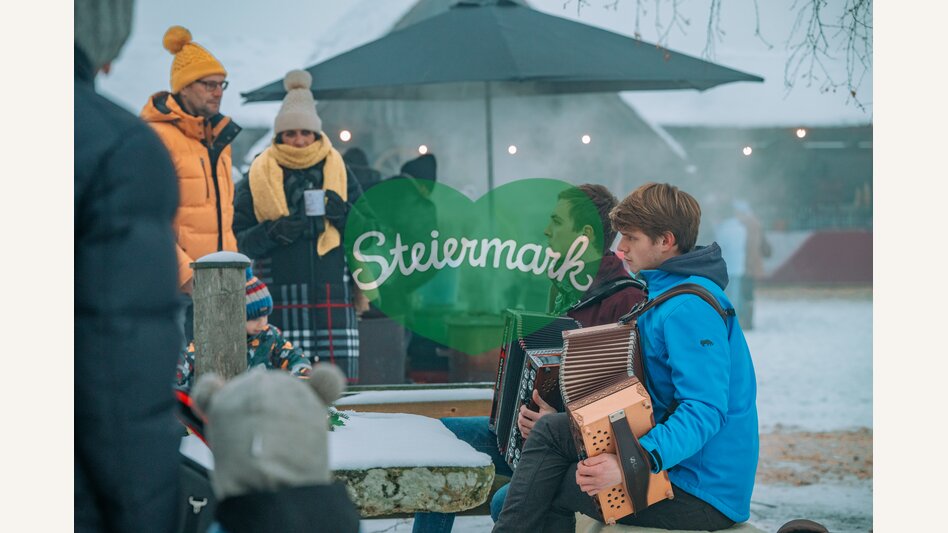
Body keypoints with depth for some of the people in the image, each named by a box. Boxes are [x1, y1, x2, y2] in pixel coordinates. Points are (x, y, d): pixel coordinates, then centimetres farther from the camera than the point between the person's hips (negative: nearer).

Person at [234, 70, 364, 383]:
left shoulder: (338, 170, 13)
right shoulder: (259, 176, 8)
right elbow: (238, 240, 7)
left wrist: (344, 215, -4)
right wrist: (270, 233, -11)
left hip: (334, 295, 1)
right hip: (281, 296, -1)